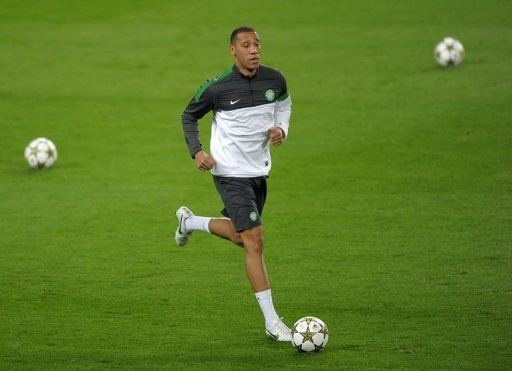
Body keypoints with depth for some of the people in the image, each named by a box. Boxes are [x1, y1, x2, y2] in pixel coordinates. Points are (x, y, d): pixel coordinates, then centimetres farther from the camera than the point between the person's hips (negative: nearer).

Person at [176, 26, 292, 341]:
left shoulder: (274, 79, -4)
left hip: (259, 171, 6)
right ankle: (272, 322, -10)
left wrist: (281, 129, -1)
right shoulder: (217, 87, -16)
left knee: (240, 236, 21)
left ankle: (189, 221, 48)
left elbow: (284, 103, 19)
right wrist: (197, 151, -12)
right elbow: (189, 116, 2)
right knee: (255, 241, -13)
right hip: (231, 173, -6)